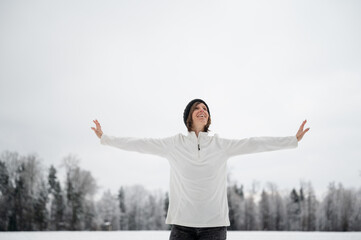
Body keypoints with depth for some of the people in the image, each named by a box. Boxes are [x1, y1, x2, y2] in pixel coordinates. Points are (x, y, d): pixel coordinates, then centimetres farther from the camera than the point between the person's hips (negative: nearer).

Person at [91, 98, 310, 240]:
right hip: (182, 222, -1)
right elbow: (139, 144, 7)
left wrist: (293, 140, 6)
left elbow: (255, 144, 6)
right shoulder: (174, 144, 5)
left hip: (214, 222, 1)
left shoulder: (221, 145, 7)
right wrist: (105, 138, 7)